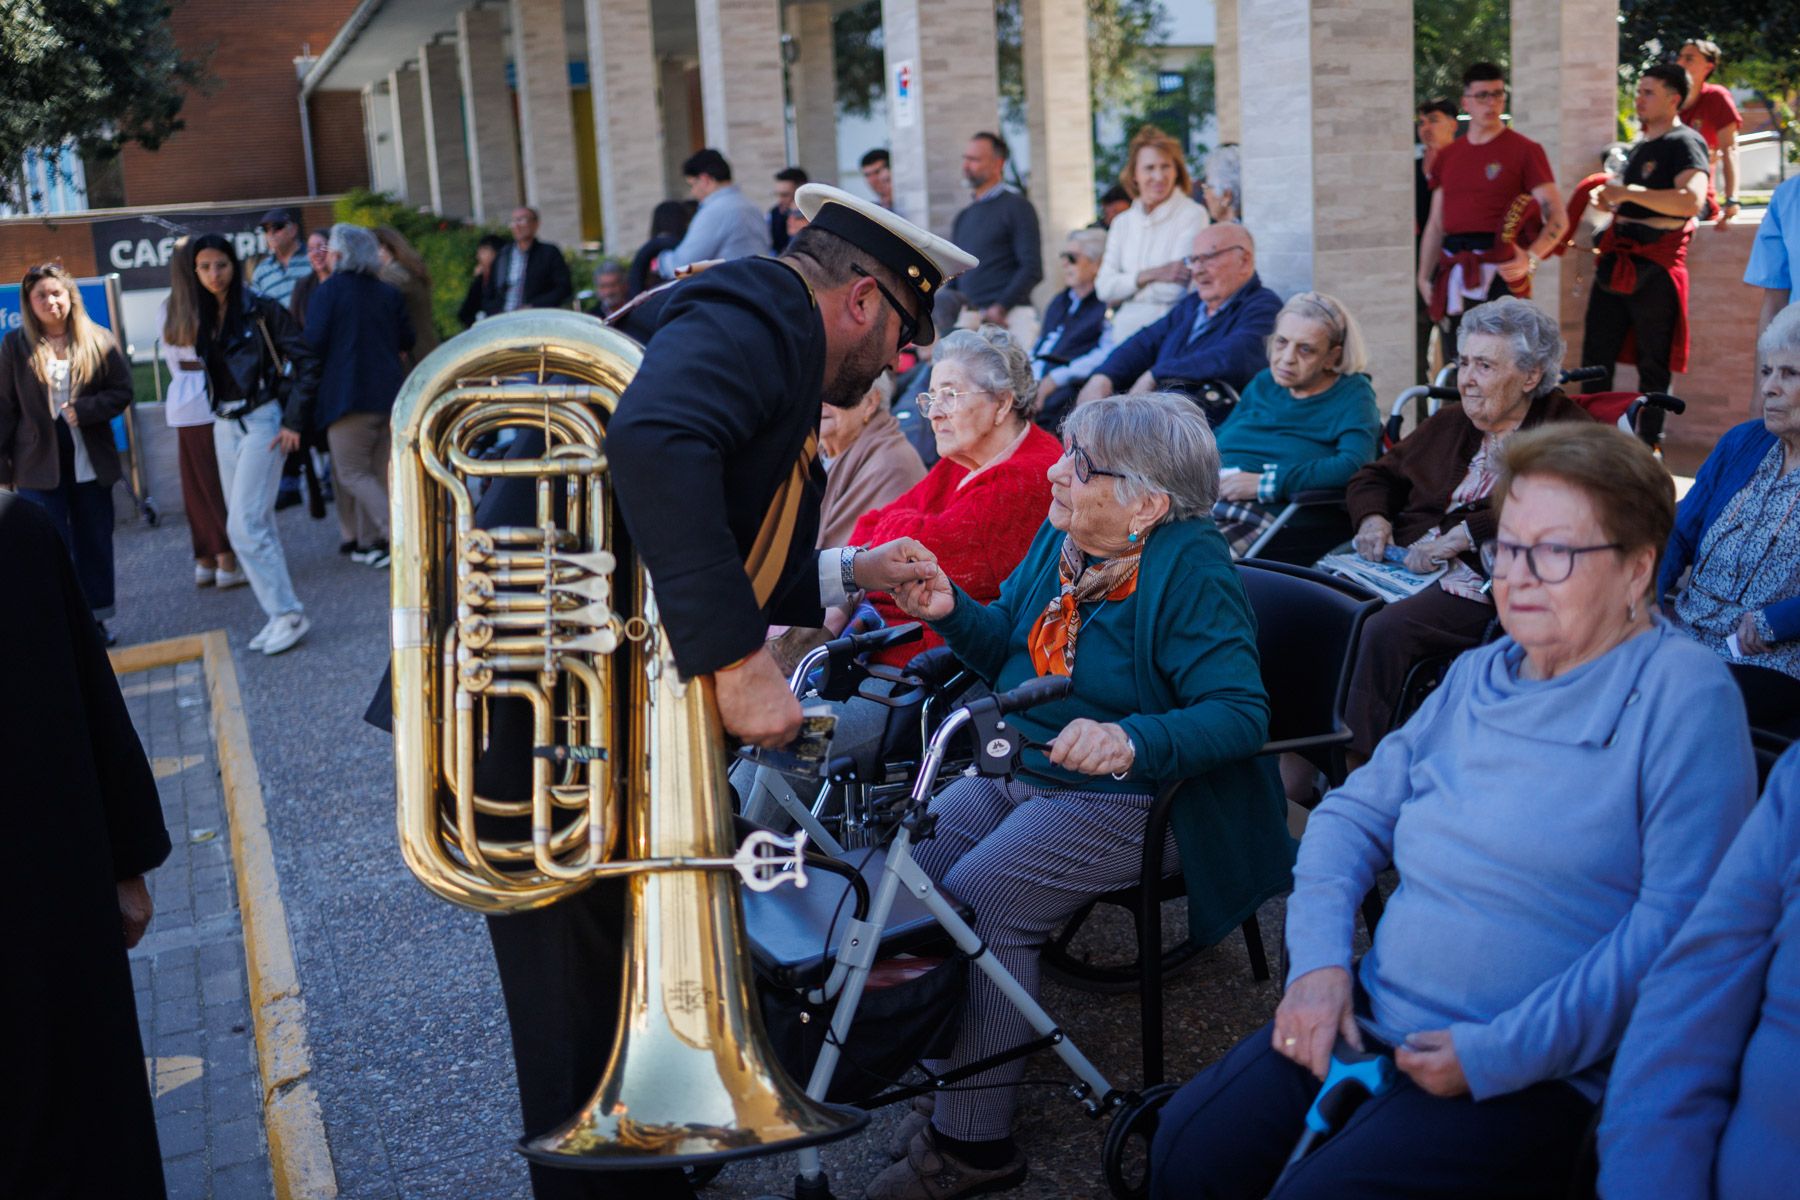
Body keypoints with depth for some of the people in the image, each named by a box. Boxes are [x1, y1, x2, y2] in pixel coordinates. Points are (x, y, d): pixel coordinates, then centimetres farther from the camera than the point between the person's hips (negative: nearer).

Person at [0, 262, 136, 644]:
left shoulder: (100, 341, 0)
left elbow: (122, 392, 0)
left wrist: (84, 409, -16)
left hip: (90, 461, 1)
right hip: (38, 464, -1)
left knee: (95, 541, 10)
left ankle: (96, 617, 22)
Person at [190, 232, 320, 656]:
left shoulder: (260, 310, -9)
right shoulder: (201, 318, 9)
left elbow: (305, 363, -9)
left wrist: (293, 421, -12)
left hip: (259, 422, -7)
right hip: (223, 426, 7)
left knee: (244, 524, -13)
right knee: (257, 524, 9)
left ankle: (287, 612, -5)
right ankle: (282, 614, 15)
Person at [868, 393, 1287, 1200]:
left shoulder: (1190, 569, -18)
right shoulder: (1060, 537, 5)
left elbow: (1239, 714, -25)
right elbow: (1012, 649, 15)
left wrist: (1131, 739, -42)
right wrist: (952, 612, -6)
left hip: (1125, 801, -8)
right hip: (1017, 772, 8)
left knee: (977, 900, -24)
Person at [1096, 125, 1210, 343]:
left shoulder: (1193, 215, -5)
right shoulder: (1122, 223, 12)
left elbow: (1175, 291, -11)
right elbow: (1104, 289, 4)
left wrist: (1125, 287, 1)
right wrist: (1148, 275, -11)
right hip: (1125, 334, 4)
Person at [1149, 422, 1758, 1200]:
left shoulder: (1685, 694, -9)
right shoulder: (1477, 676, 13)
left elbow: (1680, 919, -18)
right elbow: (1354, 814, 15)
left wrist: (1499, 1053, -20)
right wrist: (1318, 961, -3)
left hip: (1531, 1072, -6)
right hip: (1368, 1017, 6)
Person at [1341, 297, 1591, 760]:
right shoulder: (1448, 423, 25)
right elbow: (1376, 476, 30)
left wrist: (1462, 535, -20)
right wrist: (1373, 517, 7)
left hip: (1482, 582, -6)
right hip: (1403, 562, 6)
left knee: (1386, 630, -33)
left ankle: (1361, 766, -24)